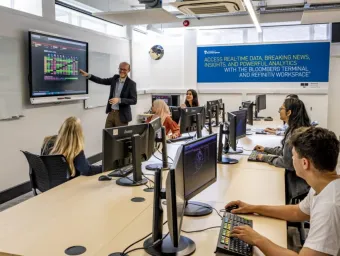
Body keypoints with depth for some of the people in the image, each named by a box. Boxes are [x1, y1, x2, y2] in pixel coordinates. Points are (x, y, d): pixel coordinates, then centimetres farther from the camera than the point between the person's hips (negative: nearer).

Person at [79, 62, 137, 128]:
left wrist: (119, 100, -25)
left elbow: (134, 100, -15)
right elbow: (101, 81, 10)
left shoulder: (131, 84, -10)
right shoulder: (115, 78, 6)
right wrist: (88, 75, 1)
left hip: (122, 115, -5)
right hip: (111, 113, 5)